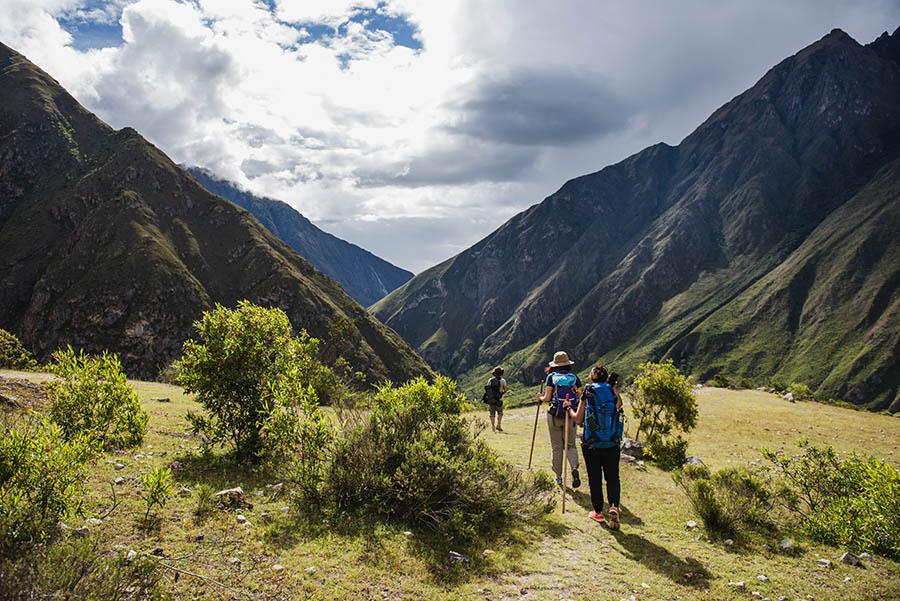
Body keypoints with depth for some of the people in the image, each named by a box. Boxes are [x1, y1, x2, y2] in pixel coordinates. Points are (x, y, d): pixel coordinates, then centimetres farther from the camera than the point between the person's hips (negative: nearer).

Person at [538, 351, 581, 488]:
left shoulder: (551, 377, -2)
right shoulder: (574, 378, 3)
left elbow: (547, 398, -7)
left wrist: (540, 398, 14)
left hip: (554, 415, -1)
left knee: (557, 447, 9)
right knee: (570, 445, 13)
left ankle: (559, 477, 16)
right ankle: (575, 467, -13)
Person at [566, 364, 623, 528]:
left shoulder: (587, 393, -2)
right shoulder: (613, 393, 1)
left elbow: (578, 419, -1)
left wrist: (569, 407, 18)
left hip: (591, 444, -1)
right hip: (612, 444, 1)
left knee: (595, 478, 11)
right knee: (613, 477, 10)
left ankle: (598, 512, 18)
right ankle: (614, 507, -11)